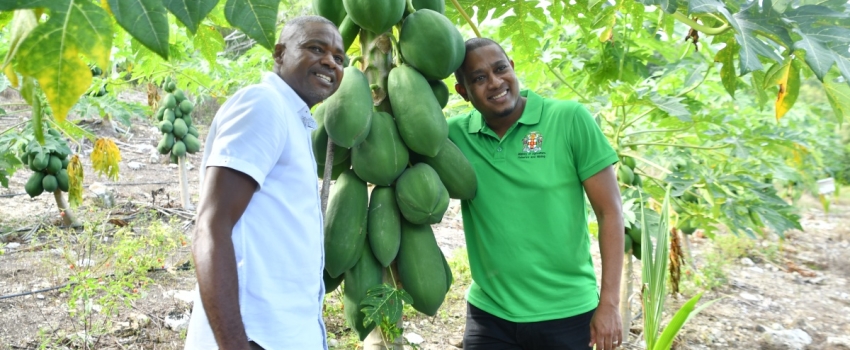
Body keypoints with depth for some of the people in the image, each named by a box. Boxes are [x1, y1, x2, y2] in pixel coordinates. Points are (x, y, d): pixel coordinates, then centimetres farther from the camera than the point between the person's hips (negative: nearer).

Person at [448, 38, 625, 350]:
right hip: (488, 313, 2)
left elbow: (609, 211, -8)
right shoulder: (454, 135, -3)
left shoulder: (570, 119, -10)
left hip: (566, 314, -1)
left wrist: (609, 303, -9)